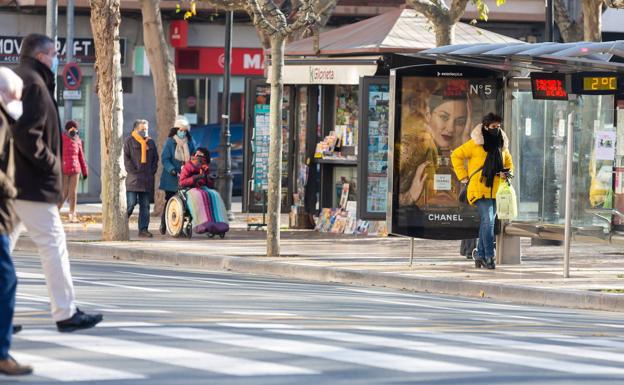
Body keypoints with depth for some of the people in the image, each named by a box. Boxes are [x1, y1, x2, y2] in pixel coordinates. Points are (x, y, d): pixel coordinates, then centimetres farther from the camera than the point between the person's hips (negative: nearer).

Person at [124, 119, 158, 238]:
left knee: (145, 206, 5)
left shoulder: (151, 142, 16)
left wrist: (152, 172, 5)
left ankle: (143, 229, 8)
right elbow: (126, 159, -4)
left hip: (147, 180, 5)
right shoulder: (129, 141, 1)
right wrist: (133, 172, -11)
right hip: (133, 179, -5)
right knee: (130, 204, -9)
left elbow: (155, 159, 20)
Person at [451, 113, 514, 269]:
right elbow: (456, 155, 1)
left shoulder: (501, 145, 12)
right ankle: (489, 256, -15)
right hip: (480, 190, -6)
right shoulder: (475, 144, -6)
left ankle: (480, 254, 21)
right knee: (488, 221, -16)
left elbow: (508, 161, 30)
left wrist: (507, 172, 9)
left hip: (495, 190, 6)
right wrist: (463, 176, -2)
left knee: (486, 222, 11)